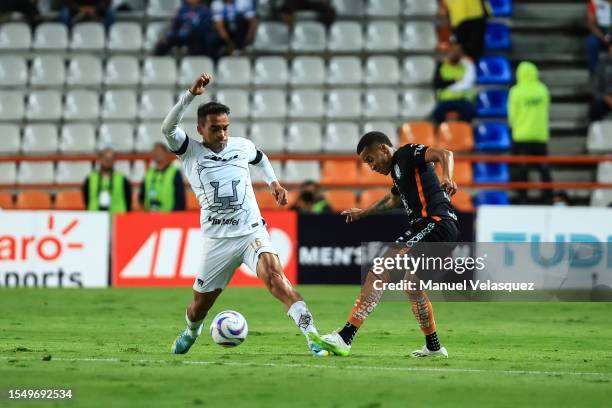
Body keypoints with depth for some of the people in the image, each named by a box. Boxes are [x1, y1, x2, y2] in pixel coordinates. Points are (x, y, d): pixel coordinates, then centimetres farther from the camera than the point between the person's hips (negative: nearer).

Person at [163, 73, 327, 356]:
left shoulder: (241, 146, 5)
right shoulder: (190, 152, -3)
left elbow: (260, 158, 31)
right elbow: (168, 128, -24)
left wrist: (272, 181, 17)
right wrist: (191, 94, -34)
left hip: (252, 232, 0)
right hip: (217, 240, 0)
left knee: (273, 274, -28)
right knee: (199, 306, 12)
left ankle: (311, 334, -36)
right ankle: (191, 331, 48)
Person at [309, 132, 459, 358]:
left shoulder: (408, 153, 0)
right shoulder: (398, 169, 27)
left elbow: (444, 154, -18)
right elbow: (393, 199, 49)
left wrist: (446, 177, -39)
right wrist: (362, 213, 63)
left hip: (436, 223, -10)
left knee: (379, 272, -17)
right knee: (411, 287, 26)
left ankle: (345, 337, -26)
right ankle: (434, 347, 37)